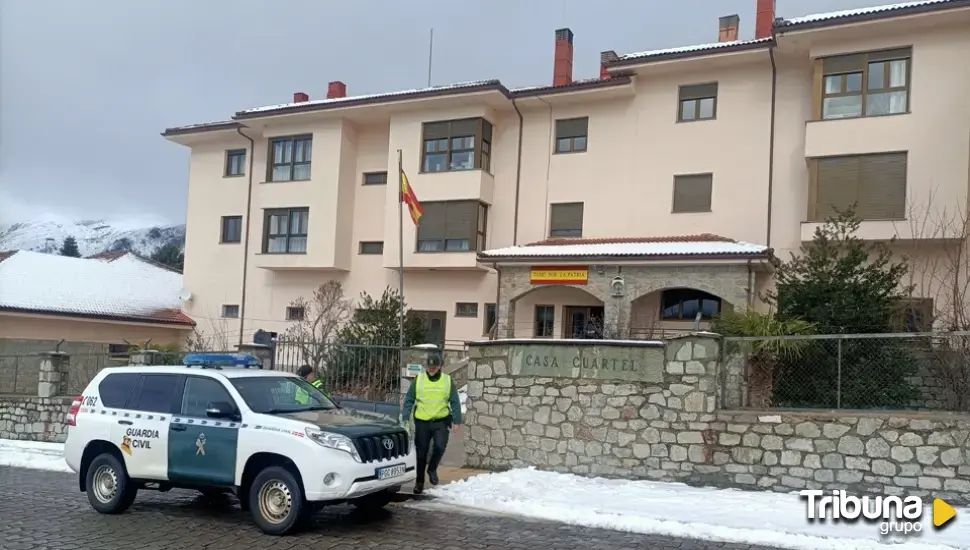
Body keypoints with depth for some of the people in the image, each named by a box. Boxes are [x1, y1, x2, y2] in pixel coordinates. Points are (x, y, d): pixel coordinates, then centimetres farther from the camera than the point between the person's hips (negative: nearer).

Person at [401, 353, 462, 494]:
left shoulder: (448, 380, 2)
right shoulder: (418, 379, 1)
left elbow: (455, 402, 3)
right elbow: (409, 400, 3)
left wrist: (456, 421, -3)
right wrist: (406, 418, -6)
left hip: (441, 421, 0)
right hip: (422, 421, 1)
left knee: (440, 446, -19)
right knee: (421, 453, 6)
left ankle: (432, 469, 10)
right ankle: (419, 482, 21)